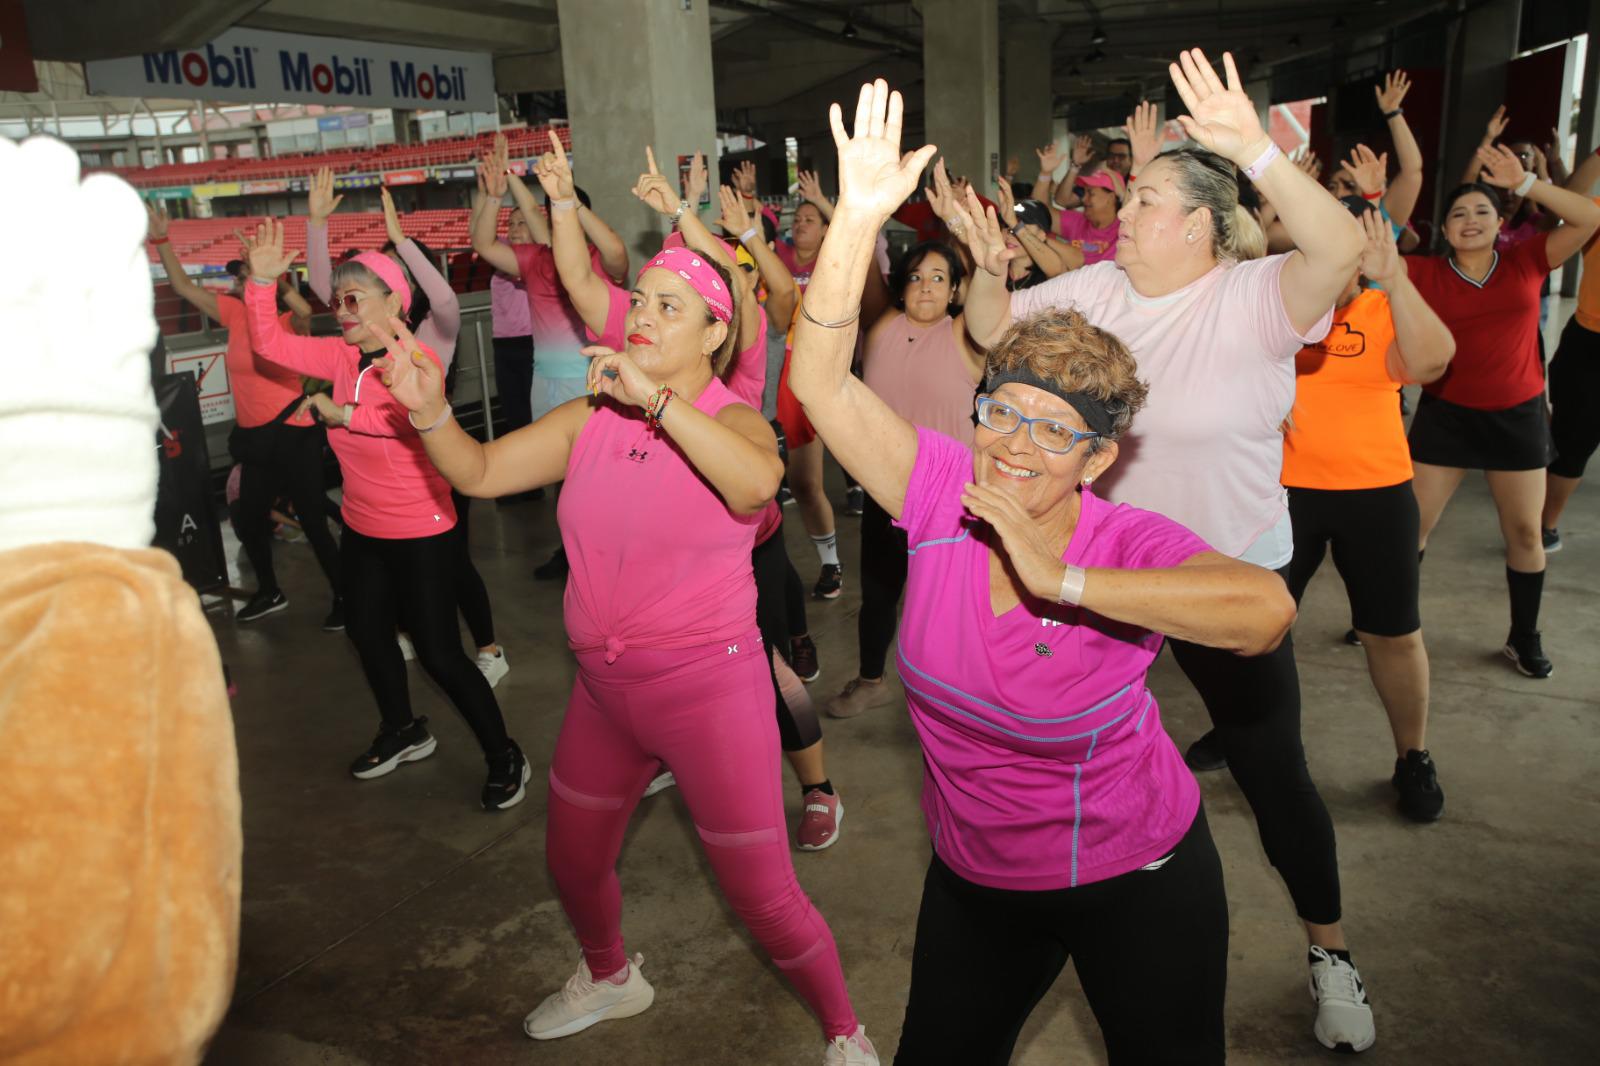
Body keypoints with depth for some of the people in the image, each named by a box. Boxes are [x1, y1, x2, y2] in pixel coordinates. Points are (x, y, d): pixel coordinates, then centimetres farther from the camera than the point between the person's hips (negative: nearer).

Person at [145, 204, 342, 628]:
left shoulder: (288, 324, -13)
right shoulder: (235, 314, 3)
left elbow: (305, 311, -37)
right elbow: (182, 285, 8)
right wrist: (160, 239, 1)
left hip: (293, 435, -7)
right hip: (253, 436, 7)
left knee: (314, 523, 0)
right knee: (249, 523, 18)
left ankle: (343, 598, 15)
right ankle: (269, 593, 39)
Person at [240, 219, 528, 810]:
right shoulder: (343, 355, 2)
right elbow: (271, 344, 5)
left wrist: (344, 414, -32)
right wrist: (262, 279, -5)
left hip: (421, 531, -9)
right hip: (362, 527, 9)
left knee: (439, 652, -6)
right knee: (365, 630, 24)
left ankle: (504, 757, 12)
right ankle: (403, 731, 47)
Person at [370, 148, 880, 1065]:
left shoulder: (733, 421, -13)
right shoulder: (590, 420, 1)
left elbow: (756, 483, -36)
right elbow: (478, 472, 2)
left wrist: (658, 400, -38)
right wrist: (429, 408, -16)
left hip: (710, 686, -6)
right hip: (604, 685, 6)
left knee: (762, 893, 1)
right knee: (574, 860, 24)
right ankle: (611, 979, 57)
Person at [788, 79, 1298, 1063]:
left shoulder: (1129, 544, -24)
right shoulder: (944, 492, -16)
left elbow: (1268, 610, -45)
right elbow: (821, 381, -24)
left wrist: (1064, 579, -43)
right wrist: (859, 217, -34)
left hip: (1137, 881, -3)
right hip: (973, 880, 4)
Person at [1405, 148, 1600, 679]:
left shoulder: (1526, 261, -2)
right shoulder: (1426, 273, -5)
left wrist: (1525, 183, -16)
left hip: (1518, 415, 1)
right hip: (1445, 414, -1)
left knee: (1524, 531, 9)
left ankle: (1524, 638, 24)